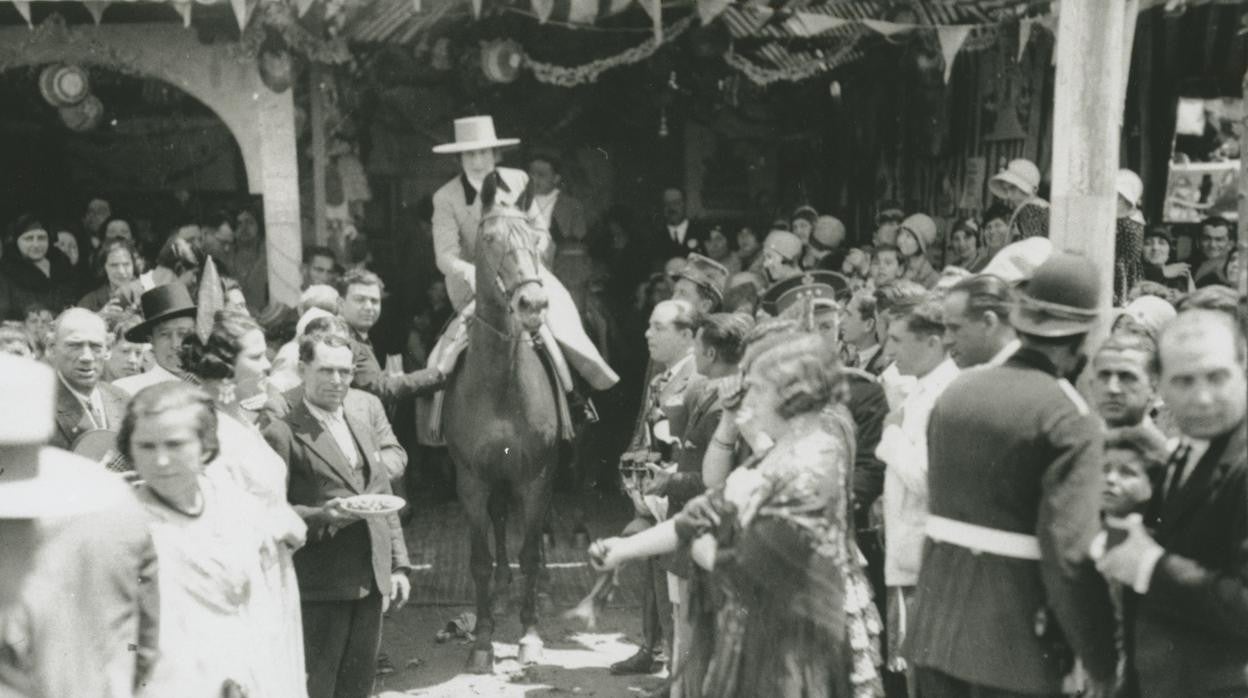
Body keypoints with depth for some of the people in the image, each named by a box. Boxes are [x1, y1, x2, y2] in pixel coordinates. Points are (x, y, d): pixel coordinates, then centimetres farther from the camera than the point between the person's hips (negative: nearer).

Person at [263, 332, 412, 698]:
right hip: (321, 583, -6)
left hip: (371, 578, 6)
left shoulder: (365, 413, 11)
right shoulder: (284, 433, -9)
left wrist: (399, 564, 11)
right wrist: (321, 516, -25)